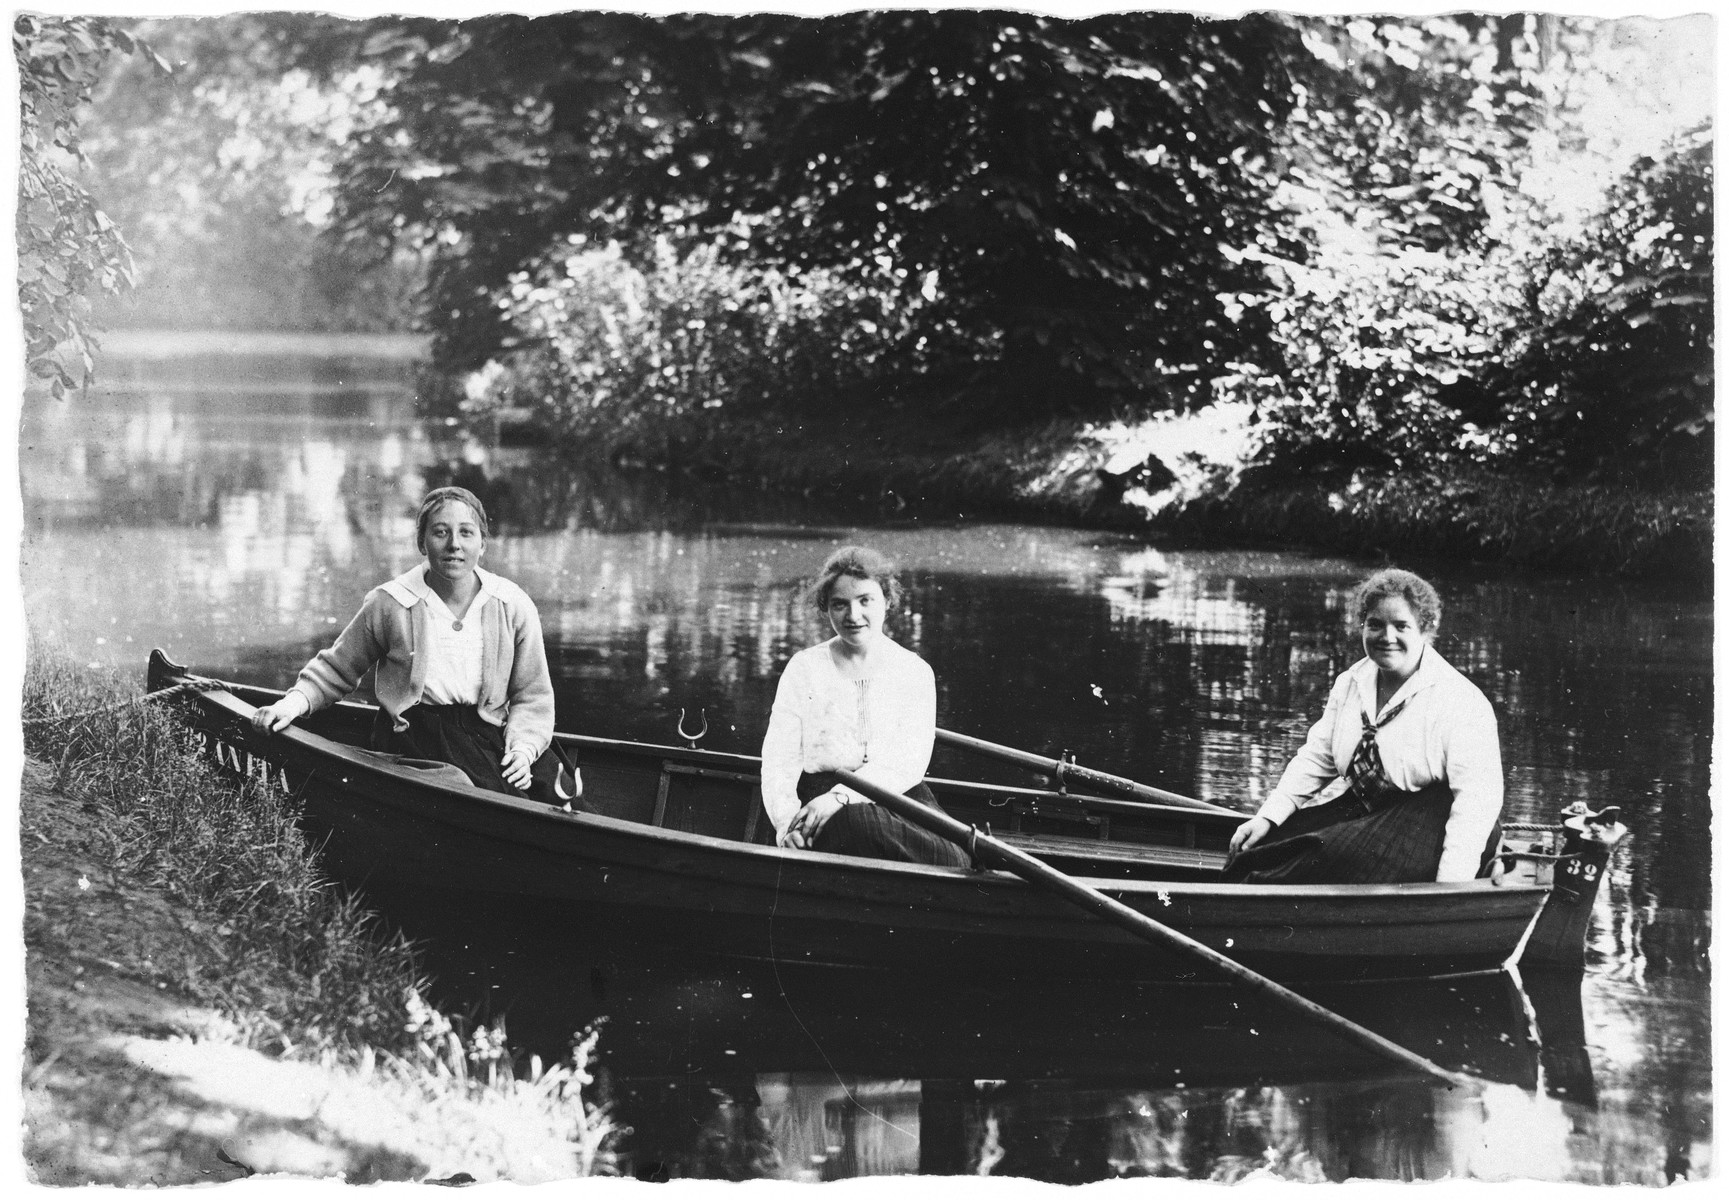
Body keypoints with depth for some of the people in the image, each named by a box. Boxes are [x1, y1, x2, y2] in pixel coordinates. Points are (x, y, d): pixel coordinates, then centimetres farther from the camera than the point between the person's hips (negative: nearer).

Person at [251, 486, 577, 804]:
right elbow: (334, 670, 12)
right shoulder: (388, 605, -2)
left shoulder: (514, 608, 3)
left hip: (485, 734, 3)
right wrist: (294, 703, -5)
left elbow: (532, 695, 9)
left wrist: (523, 749, -7)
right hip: (411, 739, -3)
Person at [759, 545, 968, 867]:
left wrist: (840, 796, -19)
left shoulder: (915, 672, 11)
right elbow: (778, 760, 3)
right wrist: (788, 824, -17)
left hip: (899, 797, 1)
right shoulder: (804, 669, 11)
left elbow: (910, 762, -4)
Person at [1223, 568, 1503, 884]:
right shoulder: (1351, 683, 10)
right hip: (1355, 808, 7)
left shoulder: (1462, 703, -13)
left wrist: (1449, 886, -32)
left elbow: (1477, 798, -21)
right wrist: (1268, 817, -3)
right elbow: (1317, 759, 13)